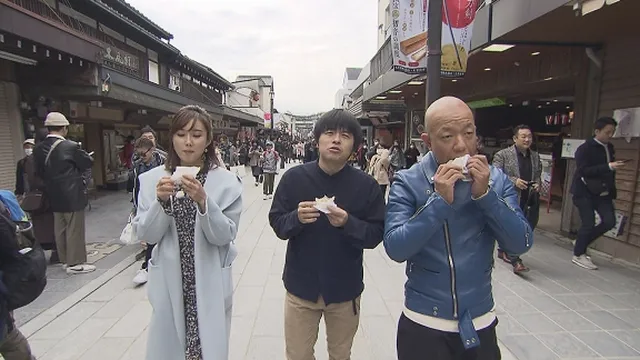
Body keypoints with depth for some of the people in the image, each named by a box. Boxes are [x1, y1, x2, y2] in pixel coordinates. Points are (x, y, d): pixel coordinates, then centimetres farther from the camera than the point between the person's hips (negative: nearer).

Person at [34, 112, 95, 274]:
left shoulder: (38, 149, 2)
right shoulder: (71, 146, -17)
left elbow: (39, 172, 9)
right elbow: (89, 163, -6)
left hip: (54, 196, 7)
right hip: (72, 195, -6)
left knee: (60, 229, 15)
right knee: (74, 230, 2)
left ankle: (65, 260, 27)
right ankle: (75, 263, 8)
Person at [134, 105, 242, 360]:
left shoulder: (226, 181, -8)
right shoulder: (153, 179, -2)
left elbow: (225, 236, -12)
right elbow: (145, 235, -3)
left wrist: (203, 202, -26)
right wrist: (161, 201, -20)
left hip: (210, 284, -1)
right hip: (169, 283, 2)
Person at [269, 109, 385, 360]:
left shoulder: (366, 185, -11)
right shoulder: (294, 178, -9)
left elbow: (376, 235, -10)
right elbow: (277, 224, -6)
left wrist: (348, 224, -28)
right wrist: (296, 218, -26)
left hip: (345, 289, 0)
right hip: (301, 286, 0)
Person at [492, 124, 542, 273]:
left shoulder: (535, 156, 12)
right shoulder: (502, 154, -5)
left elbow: (538, 175, 22)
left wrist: (537, 184, 1)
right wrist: (514, 181, -20)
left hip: (530, 199, 6)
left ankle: (504, 250, 32)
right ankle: (515, 260, 2)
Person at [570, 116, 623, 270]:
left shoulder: (610, 148, 10)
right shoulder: (585, 148, -11)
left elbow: (609, 170, 16)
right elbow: (583, 170, -21)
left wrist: (612, 189, 11)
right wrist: (608, 167, -27)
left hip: (603, 192, 7)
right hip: (585, 192, -7)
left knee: (609, 222, -1)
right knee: (589, 224, -4)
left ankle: (581, 243, 20)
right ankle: (578, 255, 13)